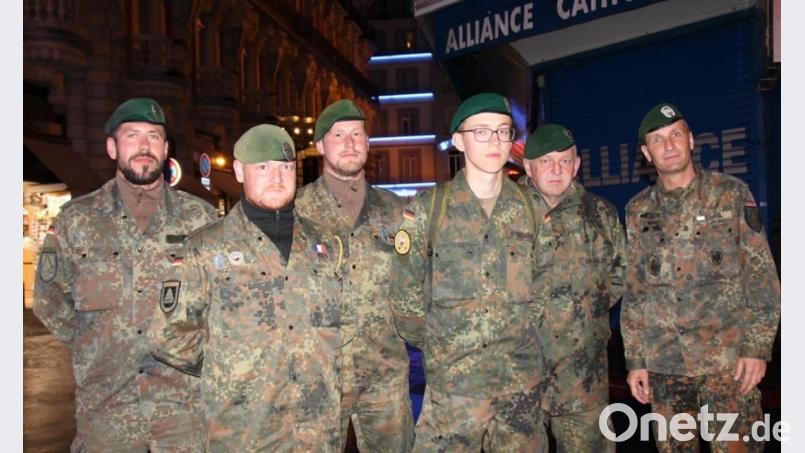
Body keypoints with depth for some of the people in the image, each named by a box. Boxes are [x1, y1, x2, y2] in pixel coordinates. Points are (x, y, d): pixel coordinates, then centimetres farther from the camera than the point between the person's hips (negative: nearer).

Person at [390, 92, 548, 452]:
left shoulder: (530, 207, 3)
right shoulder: (427, 208, -6)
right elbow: (405, 293, 0)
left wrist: (522, 330, 8)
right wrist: (438, 345, 5)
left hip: (523, 375, 3)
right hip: (453, 376, -2)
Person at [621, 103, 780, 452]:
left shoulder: (732, 194, 2)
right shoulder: (637, 211, 7)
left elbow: (761, 276, -1)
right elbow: (633, 291, 9)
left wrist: (758, 346, -8)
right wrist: (634, 360, 6)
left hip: (727, 358, -2)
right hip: (663, 363, 2)